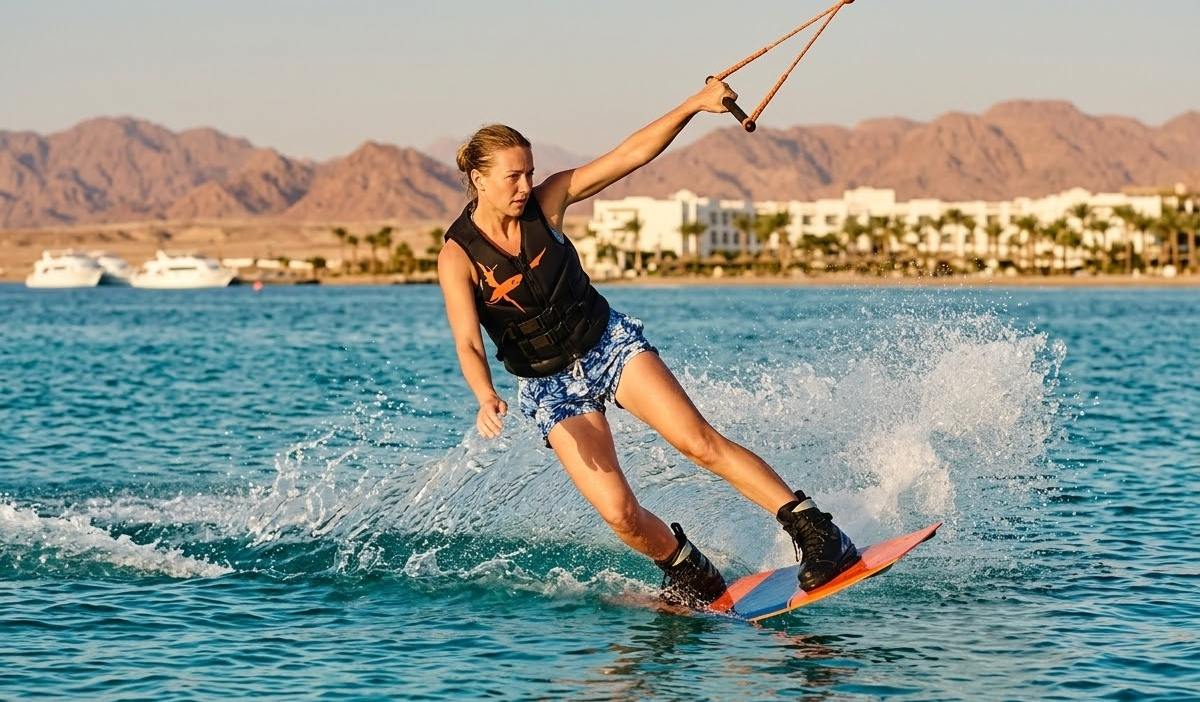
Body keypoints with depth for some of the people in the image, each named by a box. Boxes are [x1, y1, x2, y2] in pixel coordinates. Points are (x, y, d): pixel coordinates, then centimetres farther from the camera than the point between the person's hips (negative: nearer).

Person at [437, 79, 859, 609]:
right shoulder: (458, 257, -16)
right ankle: (690, 574, 12)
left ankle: (815, 533, -19)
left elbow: (631, 154, -7)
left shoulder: (545, 201, -7)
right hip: (550, 386, -1)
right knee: (620, 514, -15)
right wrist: (486, 398, -44)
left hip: (611, 343, 2)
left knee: (700, 442, -18)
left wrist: (695, 105, -17)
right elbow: (468, 343, -25)